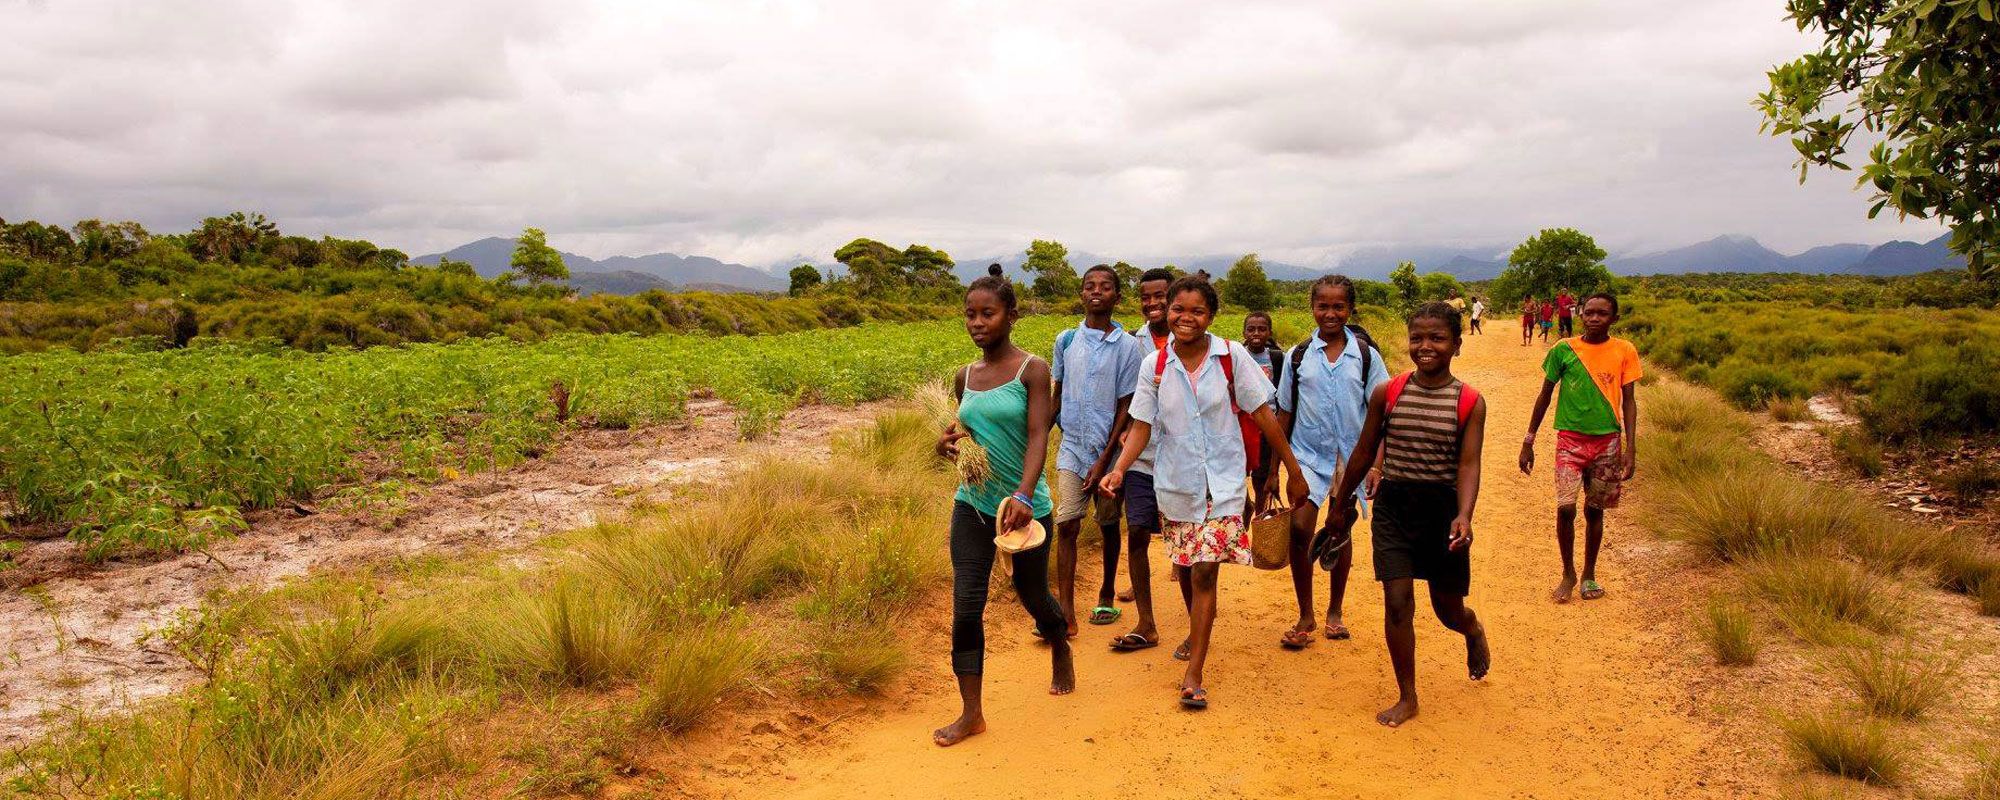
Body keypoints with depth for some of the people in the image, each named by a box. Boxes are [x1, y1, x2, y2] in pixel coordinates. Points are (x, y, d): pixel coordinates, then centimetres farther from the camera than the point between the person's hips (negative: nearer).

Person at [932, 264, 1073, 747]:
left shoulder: (1032, 370, -9)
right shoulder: (965, 378, 6)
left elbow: (1038, 436, -19)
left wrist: (1023, 496, -33)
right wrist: (948, 444, -7)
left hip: (1026, 506, -4)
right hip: (972, 505, 4)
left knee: (1032, 594, 14)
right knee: (966, 607, -3)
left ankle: (1060, 652, 48)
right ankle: (971, 714, 7)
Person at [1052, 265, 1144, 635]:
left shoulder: (1127, 346, -6)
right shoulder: (1066, 340, 4)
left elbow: (1125, 407, -6)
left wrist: (1104, 459, -10)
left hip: (1109, 450, -1)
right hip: (1072, 448, 2)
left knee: (1109, 525, 12)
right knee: (1067, 525, -8)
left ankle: (1107, 595, 30)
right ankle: (1066, 613, -6)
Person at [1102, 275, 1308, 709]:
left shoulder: (1231, 356, -9)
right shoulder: (1154, 367, -4)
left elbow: (1263, 414, -5)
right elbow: (1142, 426, -1)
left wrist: (1294, 471, -3)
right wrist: (1120, 469, -18)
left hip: (1222, 481, -3)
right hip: (1175, 481, 3)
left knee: (1205, 571, -10)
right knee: (1185, 568, 16)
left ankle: (1194, 674, -6)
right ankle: (1197, 631, 47)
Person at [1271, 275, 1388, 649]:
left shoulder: (1366, 355, -2)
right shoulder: (1299, 355, 0)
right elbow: (1284, 414, 5)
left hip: (1352, 459, 0)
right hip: (1308, 456, 0)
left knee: (1341, 533, 11)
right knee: (1298, 528, -14)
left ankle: (1334, 611, 29)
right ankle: (1306, 617, 1)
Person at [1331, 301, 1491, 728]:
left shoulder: (1470, 402, -5)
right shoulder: (1386, 394, -2)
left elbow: (1468, 464, -11)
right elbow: (1365, 452, 8)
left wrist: (1464, 516, -26)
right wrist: (1340, 504, 14)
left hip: (1443, 508, -1)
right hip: (1393, 505, 1)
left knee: (1449, 609, 12)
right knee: (1397, 601, -6)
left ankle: (1474, 633, 50)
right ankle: (1406, 698, 11)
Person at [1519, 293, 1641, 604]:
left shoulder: (1625, 351, -2)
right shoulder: (1563, 350, -3)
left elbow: (1629, 401, 0)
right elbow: (1545, 395, 4)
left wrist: (1630, 448, -7)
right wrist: (1528, 441, 4)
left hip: (1607, 441, 1)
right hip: (1570, 439, -1)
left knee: (1594, 509, 10)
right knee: (1565, 508, -10)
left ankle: (1589, 574, 26)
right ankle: (1568, 573, 10)